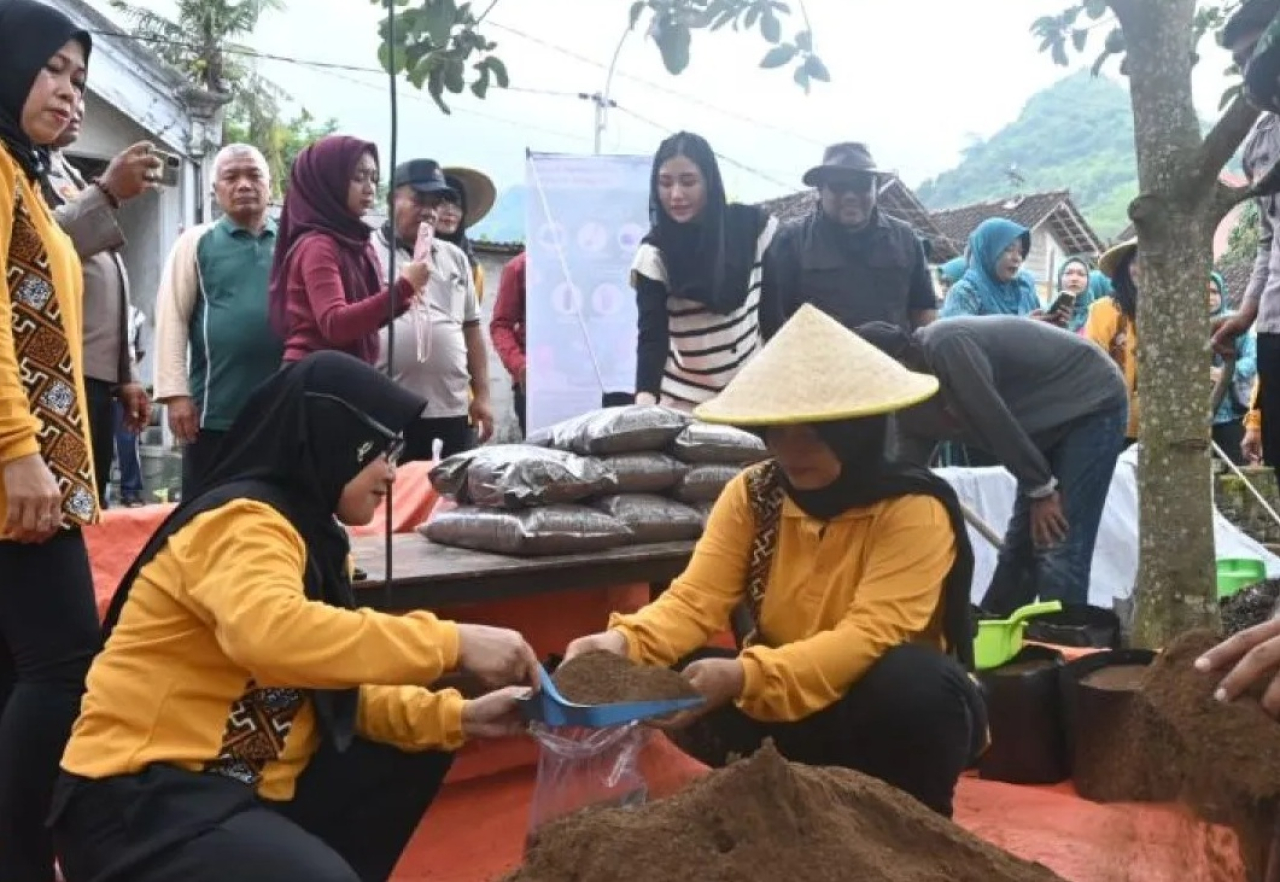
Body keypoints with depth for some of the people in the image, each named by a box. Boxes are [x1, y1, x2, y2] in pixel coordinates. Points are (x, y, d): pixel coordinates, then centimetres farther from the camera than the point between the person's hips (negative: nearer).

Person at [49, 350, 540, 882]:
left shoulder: (314, 537, 11)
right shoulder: (242, 521, -17)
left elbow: (336, 692, 10)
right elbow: (271, 633, -39)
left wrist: (455, 717, -4)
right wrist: (452, 644, -35)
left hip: (243, 784, 9)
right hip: (142, 798, -9)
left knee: (417, 752, 10)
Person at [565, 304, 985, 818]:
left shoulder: (912, 510, -21)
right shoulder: (752, 495, -7)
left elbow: (870, 635, -31)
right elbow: (695, 599, -15)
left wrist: (745, 676, -44)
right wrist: (624, 641, -37)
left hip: (891, 708, -3)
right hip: (785, 706, 4)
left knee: (915, 683, -36)